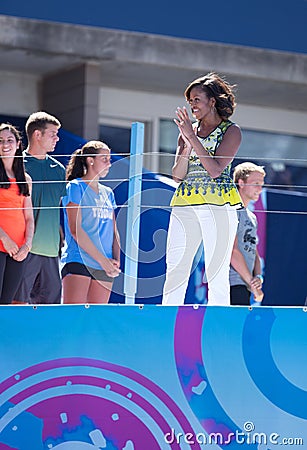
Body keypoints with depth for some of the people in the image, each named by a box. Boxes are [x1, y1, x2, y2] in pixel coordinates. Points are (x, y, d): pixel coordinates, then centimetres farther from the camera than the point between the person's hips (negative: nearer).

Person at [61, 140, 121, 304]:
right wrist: (102, 259, -13)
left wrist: (116, 260, 1)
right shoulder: (75, 187, -1)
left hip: (105, 266, 7)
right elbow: (75, 230, -10)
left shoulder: (108, 193, 19)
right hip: (78, 261, -7)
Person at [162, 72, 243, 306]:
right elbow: (177, 175, 10)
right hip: (184, 203, 5)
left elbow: (215, 169, -11)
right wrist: (187, 143, -4)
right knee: (175, 271, -2)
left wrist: (193, 138, -10)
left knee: (217, 273, -5)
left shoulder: (231, 131, 2)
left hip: (218, 204, -5)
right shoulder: (189, 130, 16)